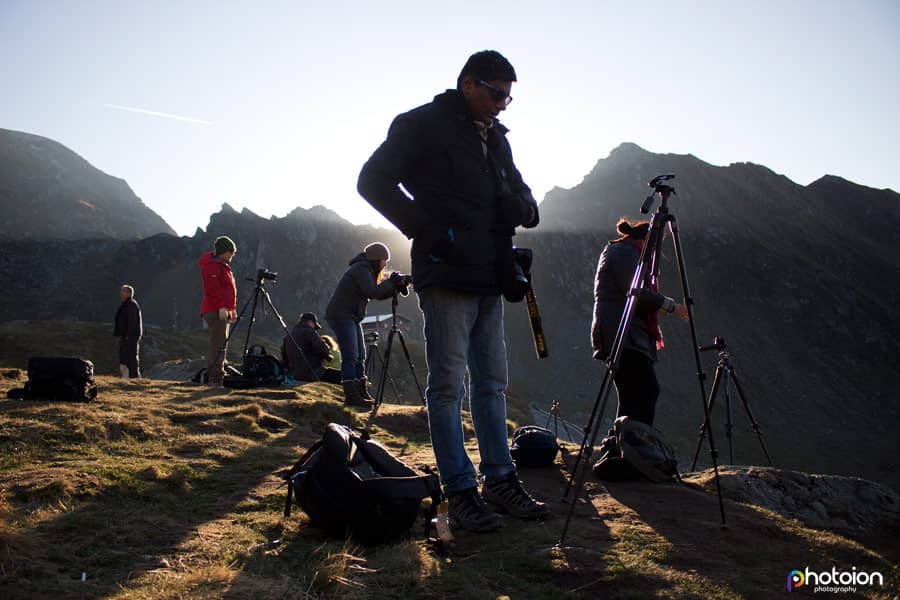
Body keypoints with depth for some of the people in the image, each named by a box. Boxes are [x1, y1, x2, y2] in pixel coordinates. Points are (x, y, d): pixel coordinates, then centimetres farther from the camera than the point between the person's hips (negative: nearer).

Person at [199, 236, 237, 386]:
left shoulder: (223, 266, 24)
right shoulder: (211, 266, -8)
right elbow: (212, 288, -19)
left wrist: (232, 309, 25)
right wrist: (222, 307, -25)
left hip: (223, 311, 11)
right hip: (216, 311, -10)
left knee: (220, 344, 11)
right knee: (218, 344, -13)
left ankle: (212, 377, 15)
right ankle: (215, 378, -15)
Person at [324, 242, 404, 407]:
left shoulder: (367, 269, 18)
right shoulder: (361, 268, -13)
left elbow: (379, 294, 15)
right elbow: (373, 292, -24)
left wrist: (396, 287, 1)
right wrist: (391, 282, -14)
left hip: (351, 317, 10)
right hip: (340, 315, -10)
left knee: (360, 356, 9)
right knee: (350, 357, -13)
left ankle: (362, 394, 13)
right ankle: (351, 396, -12)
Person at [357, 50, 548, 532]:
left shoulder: (495, 136, 20)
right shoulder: (422, 125, -2)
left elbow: (520, 195, 27)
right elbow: (373, 181, -6)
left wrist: (521, 207, 1)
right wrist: (426, 229, -12)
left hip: (489, 279, 8)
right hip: (446, 276, -8)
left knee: (492, 383, 11)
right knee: (448, 385, -4)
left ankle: (500, 481, 19)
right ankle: (460, 492, 3)